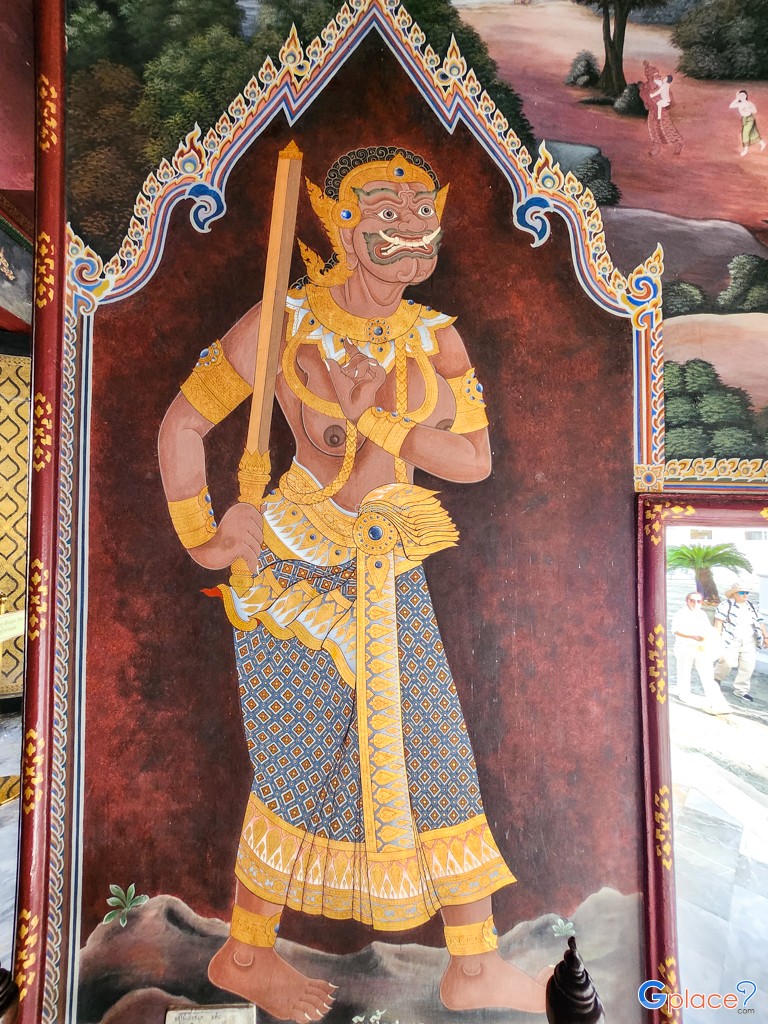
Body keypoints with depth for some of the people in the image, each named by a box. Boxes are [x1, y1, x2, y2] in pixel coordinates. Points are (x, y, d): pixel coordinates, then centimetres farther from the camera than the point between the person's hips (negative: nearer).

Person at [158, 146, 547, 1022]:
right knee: (303, 767, 7)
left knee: (436, 754, 9)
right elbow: (183, 423, -5)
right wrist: (199, 539, -6)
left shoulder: (435, 338, 4)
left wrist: (377, 416, -13)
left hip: (389, 574, 6)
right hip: (299, 573, -5)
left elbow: (476, 460, -2)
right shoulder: (287, 323, -10)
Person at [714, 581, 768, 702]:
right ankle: (717, 677, 15)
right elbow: (719, 621, -10)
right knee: (727, 662, -17)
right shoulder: (726, 604, -5)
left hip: (749, 642, 6)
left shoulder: (751, 606, 14)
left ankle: (741, 690, 15)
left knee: (748, 665, 1)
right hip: (731, 641, -6)